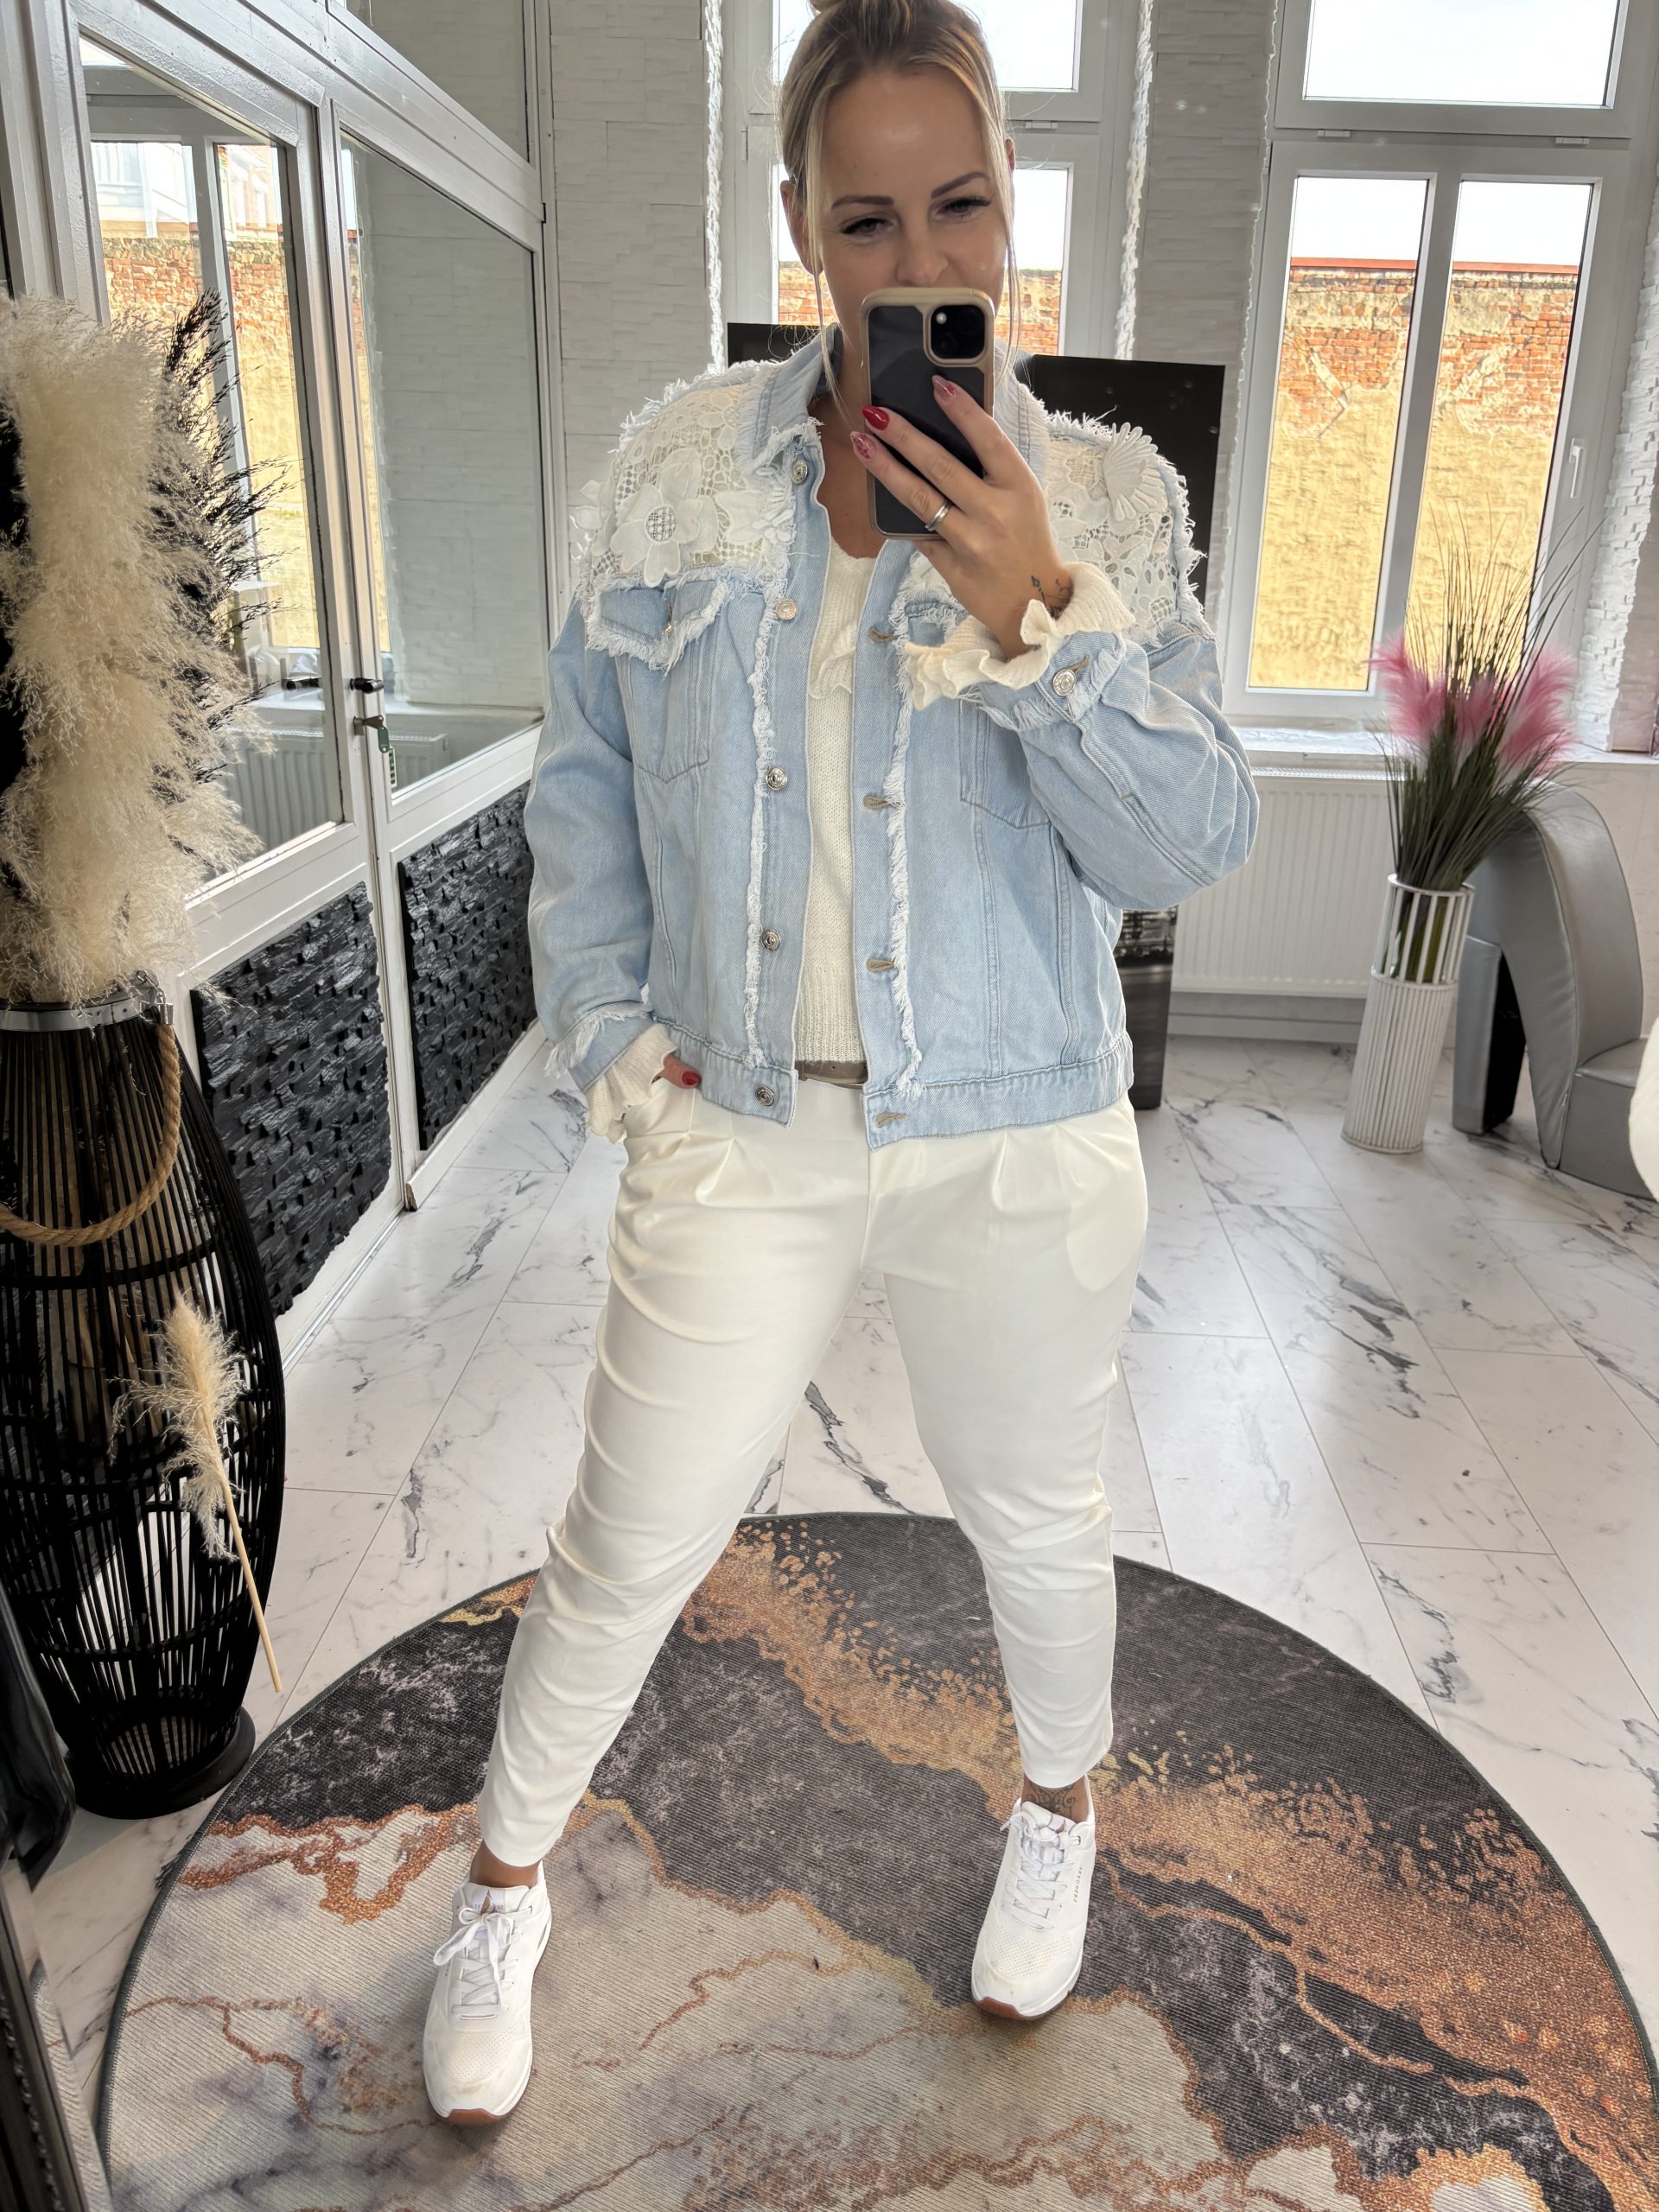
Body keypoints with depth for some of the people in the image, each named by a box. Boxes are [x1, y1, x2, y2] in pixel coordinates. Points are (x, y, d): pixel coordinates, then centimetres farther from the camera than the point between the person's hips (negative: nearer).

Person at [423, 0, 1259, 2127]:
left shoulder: (1106, 497, -3)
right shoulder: (676, 467, 0)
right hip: (737, 1134, 1)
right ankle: (502, 1888, 41)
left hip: (1016, 1144, 0)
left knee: (1033, 1514, 20)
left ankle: (1058, 1810, 53)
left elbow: (1187, 848, -9)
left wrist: (1031, 610, -22)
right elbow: (585, 773, 7)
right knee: (625, 1551, 11)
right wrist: (612, 1037, -1)